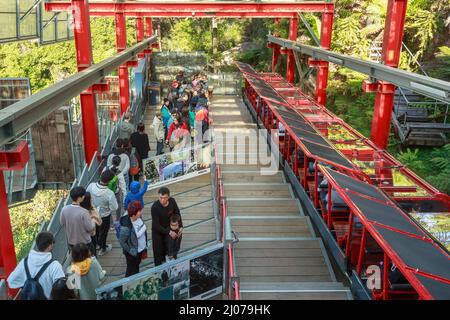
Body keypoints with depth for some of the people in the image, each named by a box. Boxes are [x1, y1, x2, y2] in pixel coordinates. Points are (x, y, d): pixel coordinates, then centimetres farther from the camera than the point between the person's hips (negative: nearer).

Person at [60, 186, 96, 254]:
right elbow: (90, 228, -22)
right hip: (84, 242, -5)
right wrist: (93, 221, -2)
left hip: (70, 242, 5)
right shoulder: (84, 212, -32)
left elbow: (62, 223, 0)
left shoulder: (64, 209, -16)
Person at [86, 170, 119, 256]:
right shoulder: (110, 194, -38)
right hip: (104, 216, -4)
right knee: (103, 232, 23)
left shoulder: (91, 186, -25)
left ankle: (98, 244, 57)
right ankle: (102, 249, 46)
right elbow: (114, 208, -26)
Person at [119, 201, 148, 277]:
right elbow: (122, 242, -23)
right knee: (132, 271, 18)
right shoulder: (126, 227, -35)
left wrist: (145, 245, 8)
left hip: (141, 249, 6)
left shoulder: (139, 218, -15)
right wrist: (131, 251, -17)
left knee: (136, 268, 30)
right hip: (133, 253, -6)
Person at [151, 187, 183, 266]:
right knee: (158, 250, 9)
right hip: (157, 231, -4)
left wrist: (181, 226, -10)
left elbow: (177, 213, -2)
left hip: (168, 229, 4)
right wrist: (169, 232, -31)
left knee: (166, 248, 23)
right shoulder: (155, 207, -34)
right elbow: (156, 225, -29)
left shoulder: (172, 201, -21)